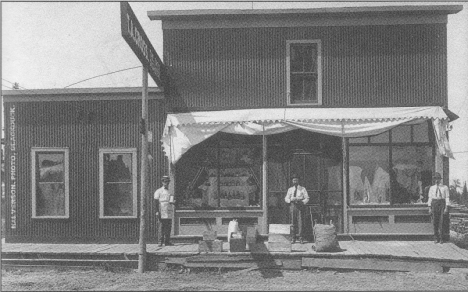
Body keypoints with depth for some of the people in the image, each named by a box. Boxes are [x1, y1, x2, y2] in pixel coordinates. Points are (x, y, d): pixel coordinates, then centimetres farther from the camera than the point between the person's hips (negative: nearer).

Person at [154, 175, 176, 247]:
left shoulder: (169, 192, 21)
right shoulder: (158, 191, 4)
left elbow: (172, 201, 26)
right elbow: (156, 202, -3)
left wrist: (173, 201, 1)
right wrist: (157, 211, -12)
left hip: (169, 213, 6)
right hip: (162, 213, -5)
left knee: (168, 227, 4)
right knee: (161, 227, -6)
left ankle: (167, 241, 9)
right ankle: (160, 242, -3)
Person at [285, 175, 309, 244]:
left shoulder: (303, 189, 8)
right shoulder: (290, 189, 15)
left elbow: (307, 198, 5)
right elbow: (286, 198, 13)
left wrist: (302, 202, -14)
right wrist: (291, 200, -9)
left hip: (300, 206, -2)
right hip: (292, 205, 2)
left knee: (300, 222, -8)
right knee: (293, 223, 0)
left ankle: (301, 238, -3)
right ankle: (293, 238, 6)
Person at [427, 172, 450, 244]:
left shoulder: (445, 187, 2)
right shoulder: (432, 188, 10)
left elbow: (447, 197, 0)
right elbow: (430, 198, 9)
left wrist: (446, 208, -7)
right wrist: (429, 208, 3)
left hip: (442, 203, -2)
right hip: (434, 204, 2)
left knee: (441, 221, -5)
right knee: (435, 221, 1)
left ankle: (441, 238, 1)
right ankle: (436, 238, 7)